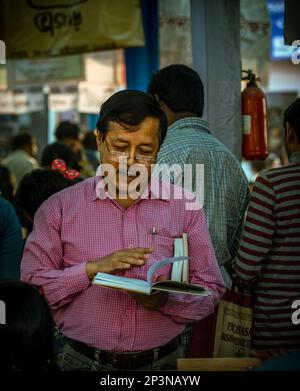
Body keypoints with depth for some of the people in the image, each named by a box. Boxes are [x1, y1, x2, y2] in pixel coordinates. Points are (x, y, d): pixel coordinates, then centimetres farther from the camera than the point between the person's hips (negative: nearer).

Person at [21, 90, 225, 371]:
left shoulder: (184, 207, 2)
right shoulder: (59, 208, -1)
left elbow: (210, 290, 1)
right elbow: (30, 287, -6)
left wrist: (166, 301, -18)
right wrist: (92, 269, -18)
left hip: (163, 361, 1)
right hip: (82, 361, -1)